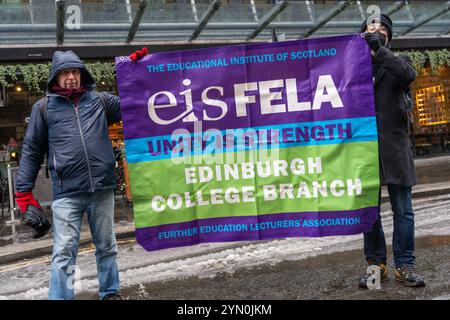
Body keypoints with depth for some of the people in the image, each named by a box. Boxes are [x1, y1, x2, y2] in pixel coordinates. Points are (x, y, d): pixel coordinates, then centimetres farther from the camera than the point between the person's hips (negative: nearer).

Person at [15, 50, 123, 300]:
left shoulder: (100, 100, 9)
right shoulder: (44, 107, 6)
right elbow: (31, 151, 6)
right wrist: (25, 195, 1)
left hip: (102, 189, 2)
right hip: (66, 194, -2)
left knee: (107, 247, 15)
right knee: (63, 252, -3)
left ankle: (110, 293, 32)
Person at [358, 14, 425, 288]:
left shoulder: (396, 62, 11)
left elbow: (409, 74, -13)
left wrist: (380, 49, -16)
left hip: (394, 145, 0)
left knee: (403, 210, 1)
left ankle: (404, 265, 11)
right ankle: (376, 264, 15)